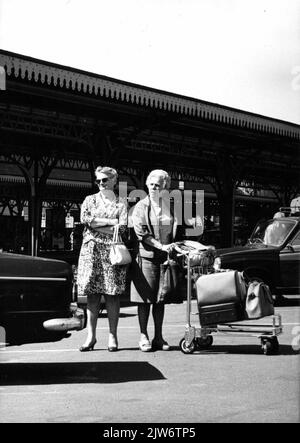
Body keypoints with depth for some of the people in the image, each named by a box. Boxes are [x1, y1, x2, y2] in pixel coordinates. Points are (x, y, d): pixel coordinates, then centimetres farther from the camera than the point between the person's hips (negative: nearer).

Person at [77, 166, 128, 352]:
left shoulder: (121, 203, 10)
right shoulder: (90, 200, 15)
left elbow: (123, 228, -5)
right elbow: (84, 218, -4)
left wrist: (96, 225, -5)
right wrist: (110, 221, -6)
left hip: (112, 251, -1)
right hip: (91, 250, 1)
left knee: (112, 294, -2)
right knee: (92, 293, -1)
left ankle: (113, 336, 3)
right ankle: (91, 336, 2)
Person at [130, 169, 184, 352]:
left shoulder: (170, 206, 13)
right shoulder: (141, 207, 3)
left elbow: (177, 229, 13)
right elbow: (140, 232, -8)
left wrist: (173, 246, -5)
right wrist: (161, 246, -17)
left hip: (165, 258, 3)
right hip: (146, 256, -3)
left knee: (161, 299, 7)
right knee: (145, 298, -1)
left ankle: (158, 337, 13)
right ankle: (144, 337, 7)